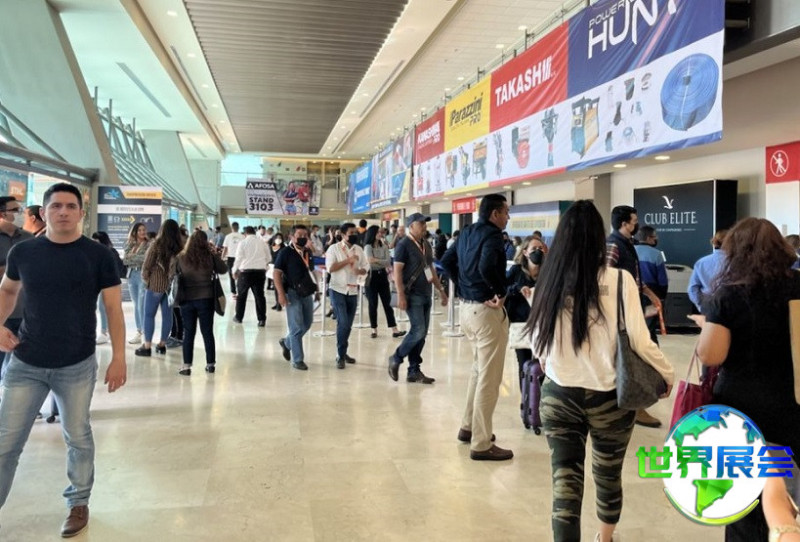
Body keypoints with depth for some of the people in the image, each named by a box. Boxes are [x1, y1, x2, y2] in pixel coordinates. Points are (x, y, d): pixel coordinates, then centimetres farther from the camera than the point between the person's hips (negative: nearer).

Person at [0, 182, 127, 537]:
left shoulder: (99, 256, -7)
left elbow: (113, 308, -4)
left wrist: (118, 358, -9)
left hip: (77, 367, -1)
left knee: (78, 437, 12)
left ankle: (79, 503, 31)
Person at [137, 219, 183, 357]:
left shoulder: (156, 245, -9)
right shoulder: (179, 247, -1)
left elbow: (147, 266, -6)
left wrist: (145, 278, 10)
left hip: (155, 284, -4)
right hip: (172, 285, 4)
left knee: (149, 315, 5)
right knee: (167, 315, 12)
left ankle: (147, 347, 6)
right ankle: (162, 344, 20)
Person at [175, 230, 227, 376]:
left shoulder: (181, 257, -6)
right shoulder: (210, 256, -7)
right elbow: (224, 269, 4)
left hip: (187, 299, 0)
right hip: (206, 298, 0)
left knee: (188, 333, 8)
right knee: (208, 332, 10)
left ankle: (186, 365, 7)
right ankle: (210, 364, 17)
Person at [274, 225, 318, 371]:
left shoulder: (308, 252, 10)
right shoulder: (285, 253, -9)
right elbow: (277, 273, -11)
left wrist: (316, 288, 14)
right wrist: (281, 293, -20)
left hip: (307, 293, 7)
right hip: (292, 293, -6)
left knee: (307, 324, 14)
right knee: (297, 327, -3)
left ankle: (286, 342, 37)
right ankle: (297, 360, 7)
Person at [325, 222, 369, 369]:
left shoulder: (359, 249, 7)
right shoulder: (334, 248, -7)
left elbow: (366, 268, 9)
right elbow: (330, 268, -17)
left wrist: (359, 271, -14)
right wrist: (348, 260, -19)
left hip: (353, 291, 5)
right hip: (338, 290, -5)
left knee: (348, 324, 10)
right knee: (343, 323, -12)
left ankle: (343, 352, 25)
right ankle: (340, 356, -2)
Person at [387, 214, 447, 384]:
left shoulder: (426, 245, 15)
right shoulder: (404, 245, -7)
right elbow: (397, 271, -12)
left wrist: (440, 289, 17)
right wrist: (401, 295, -20)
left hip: (426, 294, 7)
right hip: (412, 294, -7)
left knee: (422, 334, 6)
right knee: (418, 330, -13)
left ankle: (414, 371, 13)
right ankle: (396, 358, 7)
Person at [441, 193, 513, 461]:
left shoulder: (467, 232, 11)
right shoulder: (492, 234, -16)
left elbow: (446, 260, 17)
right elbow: (487, 267, -32)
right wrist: (501, 292, -17)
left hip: (467, 307, 9)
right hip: (487, 310, -9)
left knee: (478, 370, 23)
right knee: (489, 378, -1)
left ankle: (468, 427, 33)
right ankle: (481, 445, 5)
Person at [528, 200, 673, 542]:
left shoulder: (549, 280, -5)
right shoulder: (618, 280, -13)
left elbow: (537, 344, 5)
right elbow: (640, 342, -11)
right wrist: (668, 375, 8)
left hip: (557, 396, 0)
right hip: (608, 398, 0)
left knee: (565, 484, 4)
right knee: (608, 476, 24)